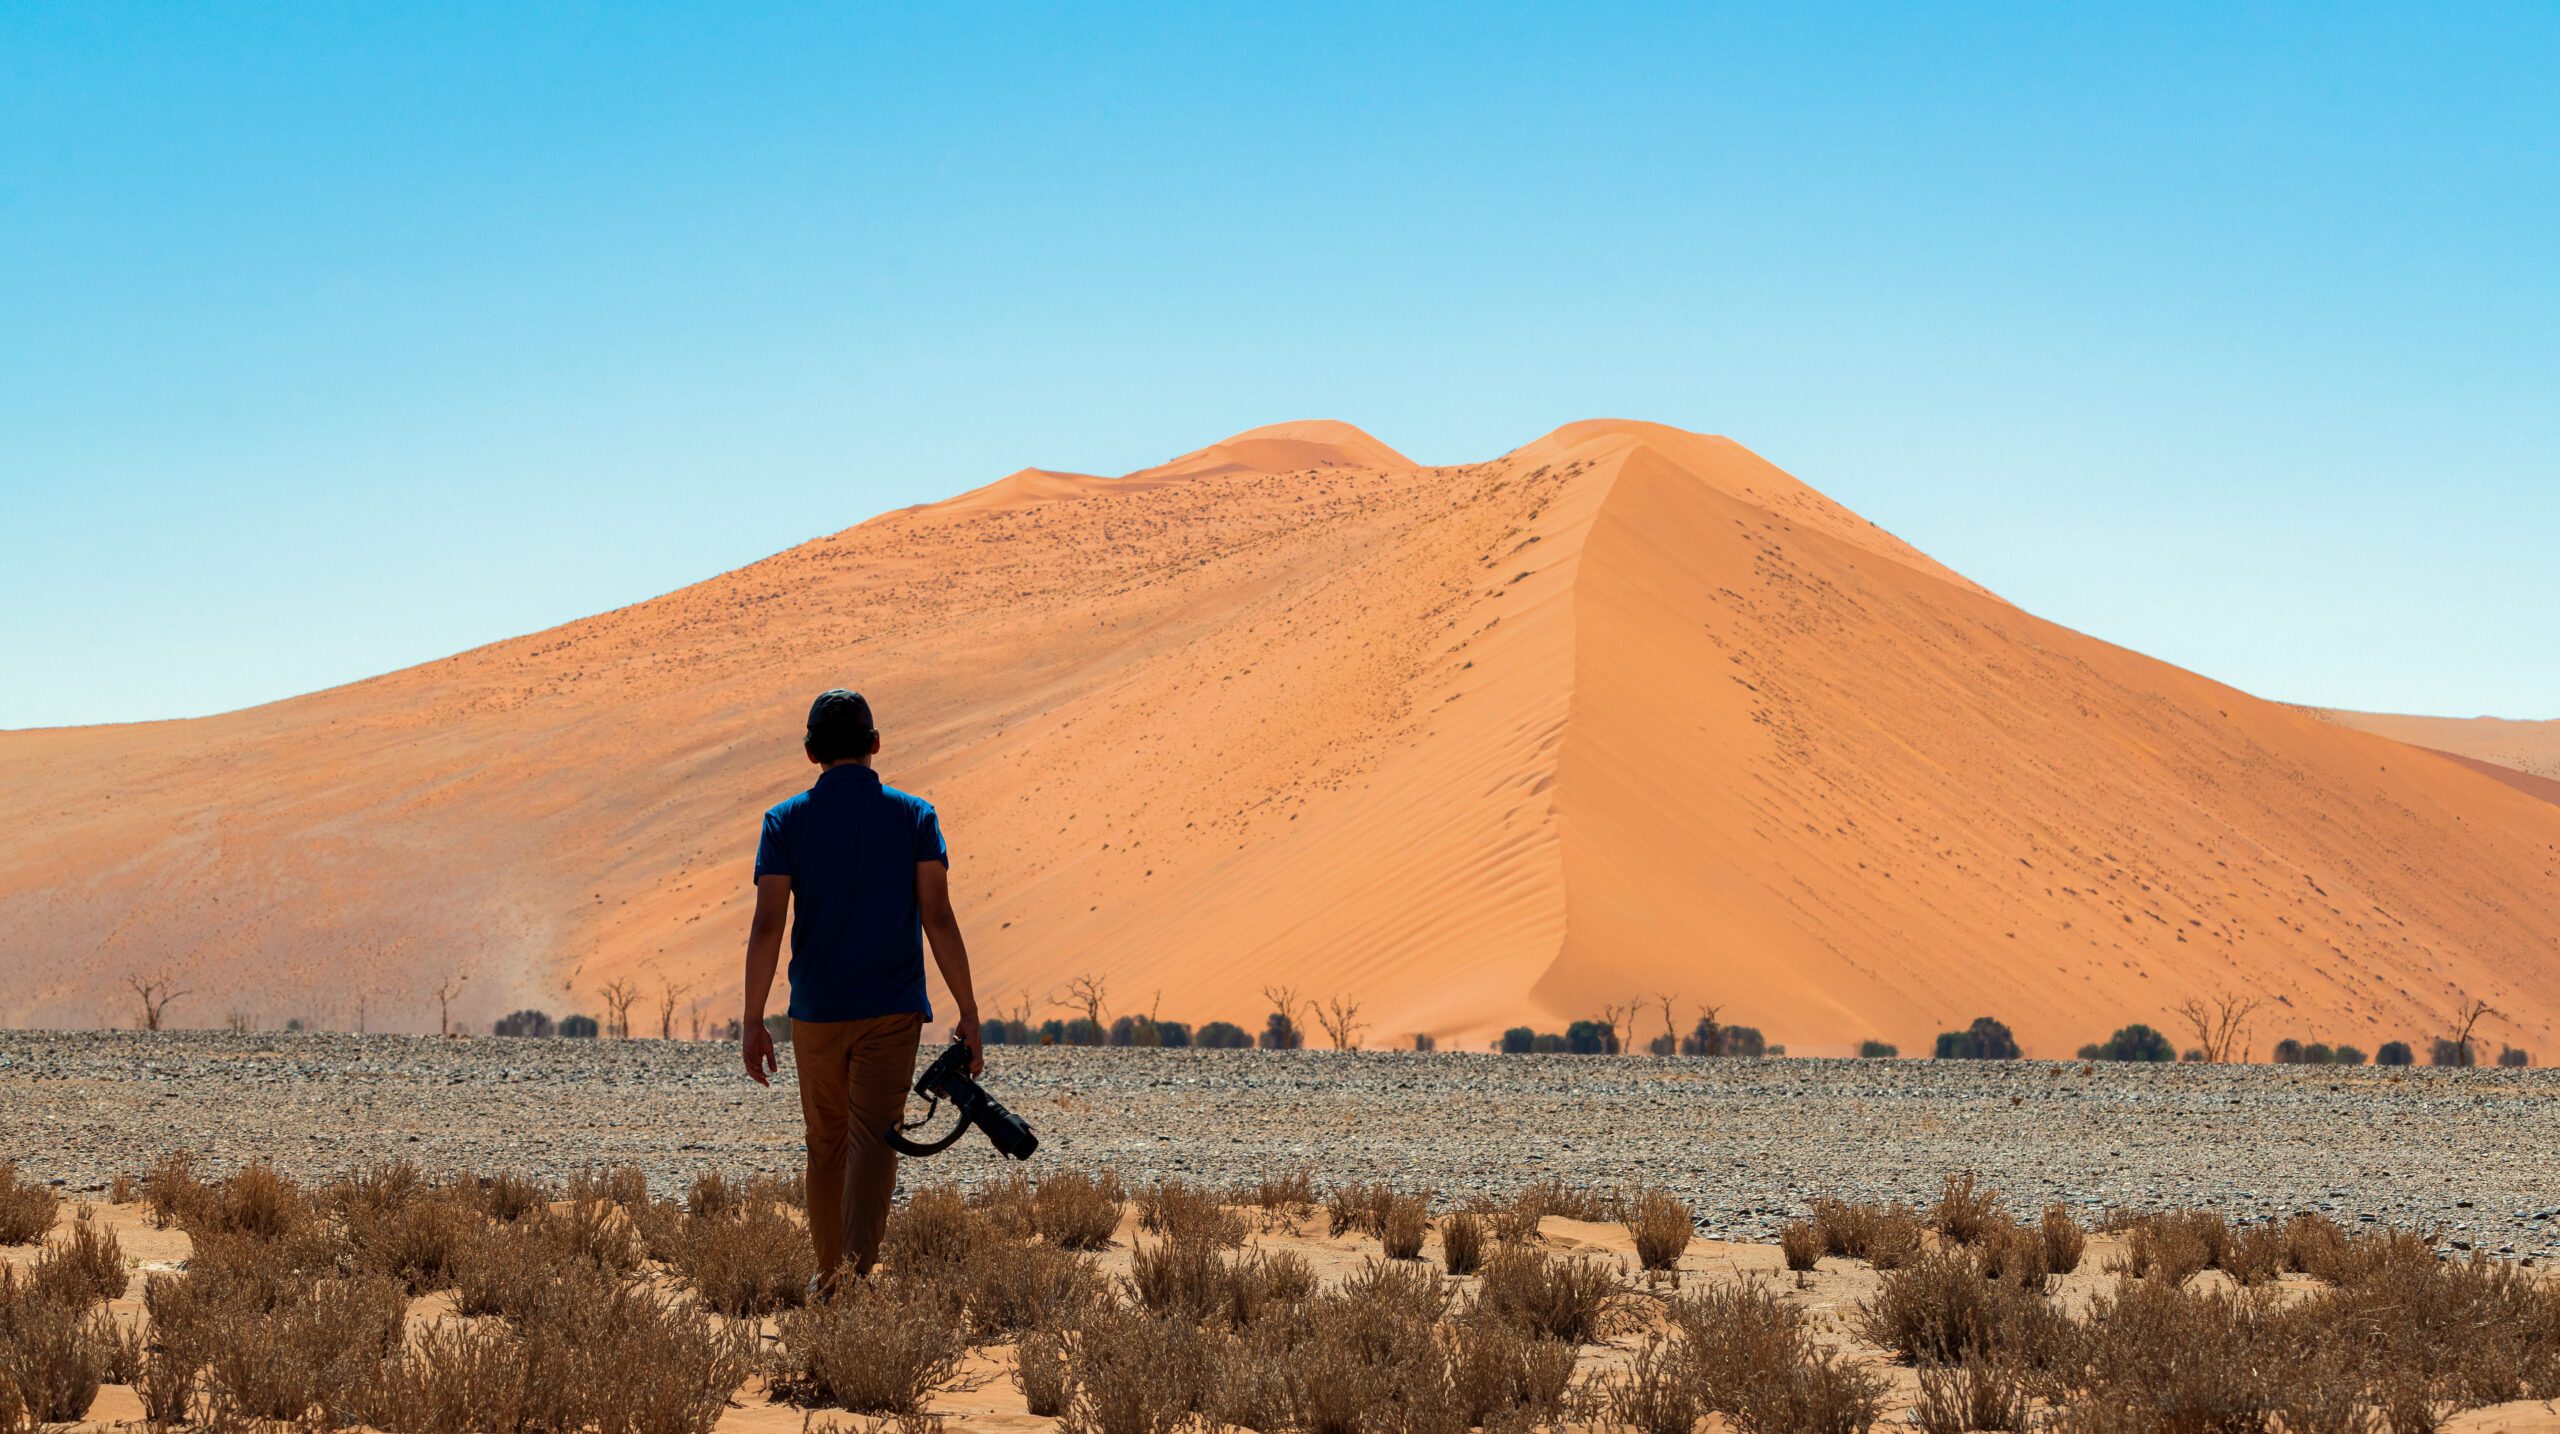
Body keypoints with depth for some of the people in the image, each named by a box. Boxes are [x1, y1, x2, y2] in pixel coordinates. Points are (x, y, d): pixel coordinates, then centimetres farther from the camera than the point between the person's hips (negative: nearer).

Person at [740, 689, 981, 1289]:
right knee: (873, 1140, -6)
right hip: (891, 1011, -1)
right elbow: (938, 918, -6)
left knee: (826, 1144, 15)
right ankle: (860, 1273, -23)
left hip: (816, 1013, 1)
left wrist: (753, 1021, -2)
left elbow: (767, 926, -7)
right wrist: (968, 1013, -3)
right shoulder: (913, 816, 0)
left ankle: (830, 1276, 25)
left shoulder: (787, 821, 0)